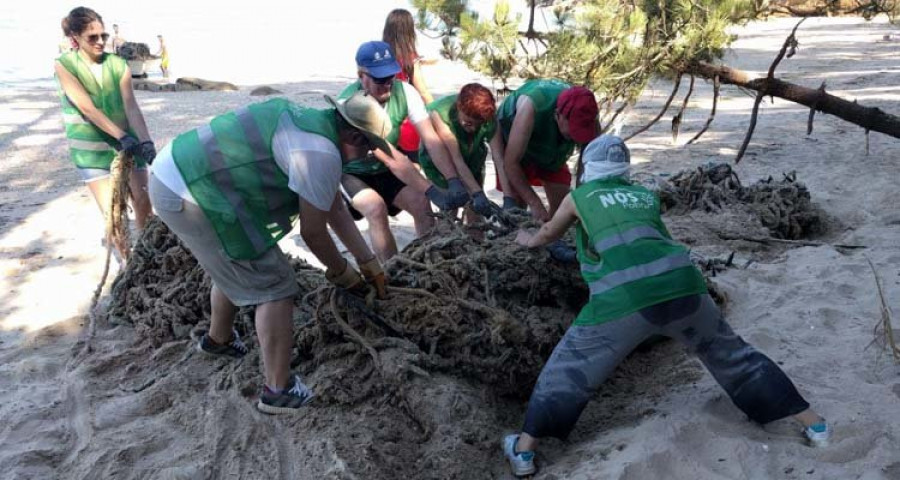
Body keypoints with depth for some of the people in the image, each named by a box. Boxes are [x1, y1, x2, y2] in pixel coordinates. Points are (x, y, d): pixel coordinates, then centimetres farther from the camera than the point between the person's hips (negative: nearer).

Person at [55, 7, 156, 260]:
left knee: (143, 202, 2)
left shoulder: (118, 65, -2)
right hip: (91, 149, -2)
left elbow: (131, 106, -13)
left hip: (127, 142, 3)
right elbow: (87, 108, -18)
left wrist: (145, 141, -28)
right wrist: (122, 136, -27)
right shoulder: (64, 65, -8)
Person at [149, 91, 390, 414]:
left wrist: (368, 262, 25)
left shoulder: (311, 122, 15)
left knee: (233, 268, 31)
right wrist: (341, 272, 9)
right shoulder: (321, 153, -18)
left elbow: (335, 209, 21)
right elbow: (312, 232, -10)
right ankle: (278, 391, 8)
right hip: (194, 201, -10)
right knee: (275, 288, 0)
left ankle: (218, 339, 56)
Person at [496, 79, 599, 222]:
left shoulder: (587, 117, -30)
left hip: (552, 152, 4)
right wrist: (535, 205, -36)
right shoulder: (531, 107, -42)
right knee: (514, 206, -17)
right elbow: (511, 163, -36)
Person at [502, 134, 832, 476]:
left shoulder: (579, 197, 19)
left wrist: (528, 240, 61)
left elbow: (547, 235, 39)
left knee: (568, 368, 13)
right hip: (681, 284, 4)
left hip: (623, 298, -3)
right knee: (732, 356, 22)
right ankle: (813, 423, 33)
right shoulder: (647, 197, 27)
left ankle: (524, 450, 15)